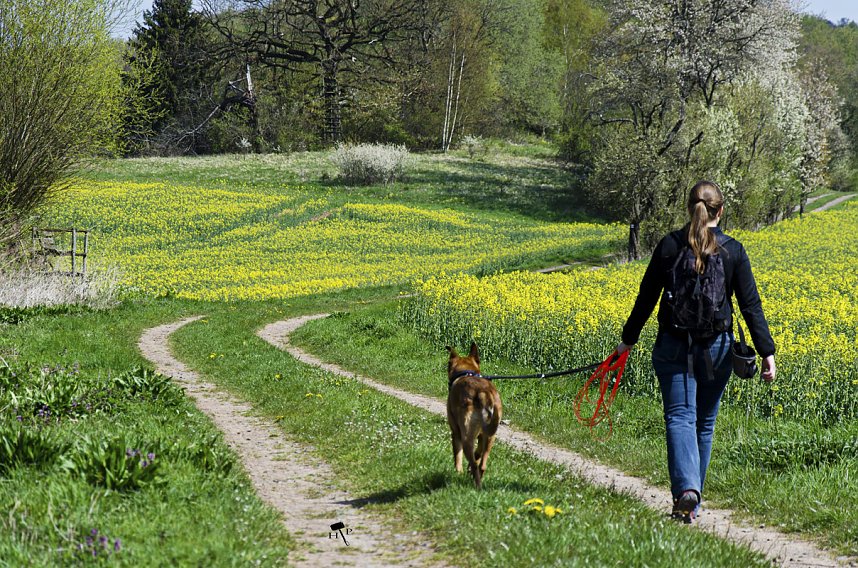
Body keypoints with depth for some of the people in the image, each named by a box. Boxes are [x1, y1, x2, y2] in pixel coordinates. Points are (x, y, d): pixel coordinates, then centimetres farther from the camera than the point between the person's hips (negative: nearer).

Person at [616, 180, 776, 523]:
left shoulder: (669, 246, -3)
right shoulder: (733, 251, -3)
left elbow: (646, 298, 2)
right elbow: (750, 305, -4)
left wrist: (629, 339, 13)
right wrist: (767, 352, -1)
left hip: (675, 348, -1)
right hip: (717, 350, 1)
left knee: (680, 417, -5)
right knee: (704, 422, 14)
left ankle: (685, 489, -28)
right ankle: (692, 502, 21)